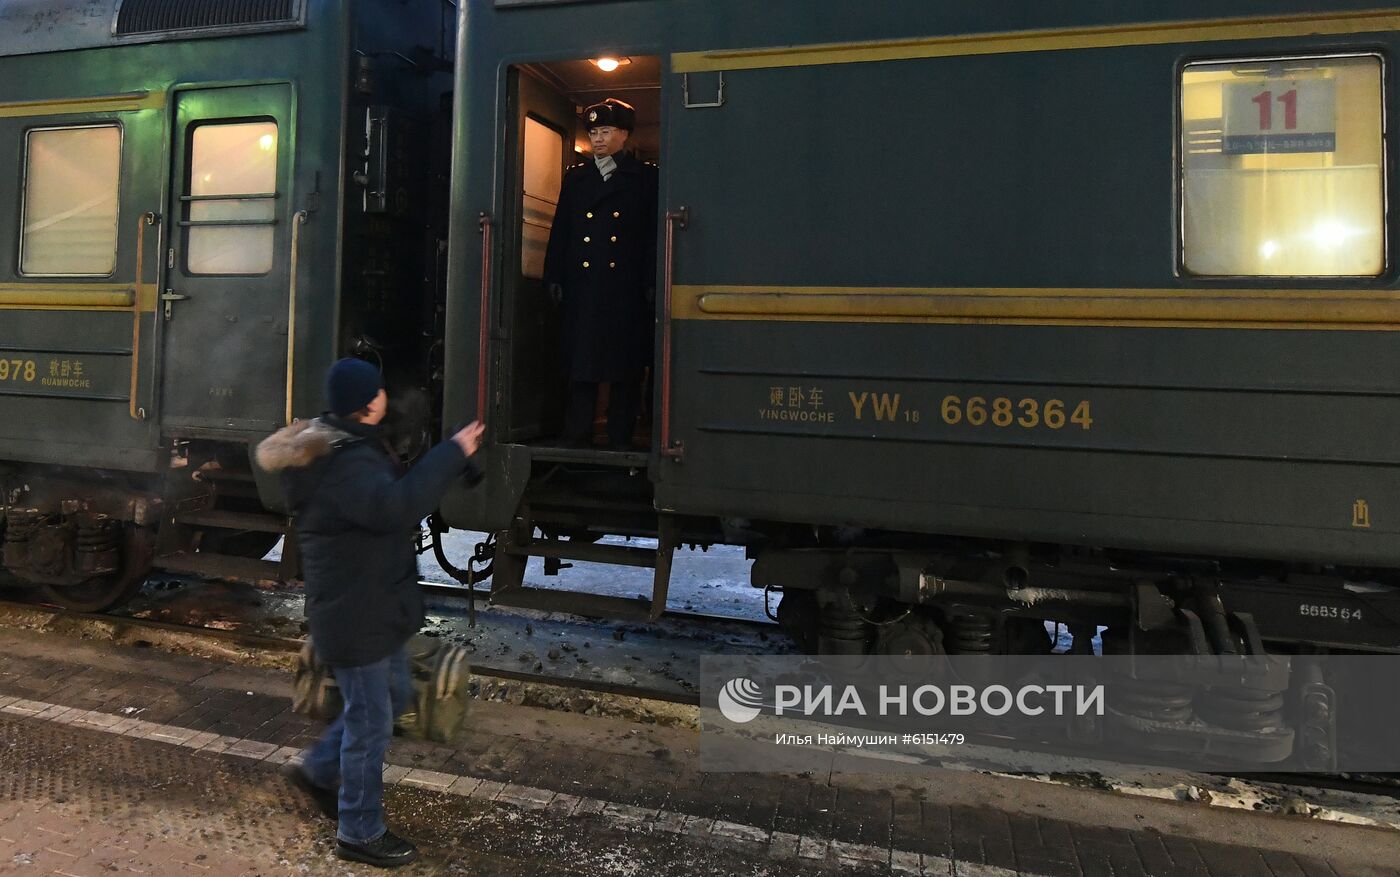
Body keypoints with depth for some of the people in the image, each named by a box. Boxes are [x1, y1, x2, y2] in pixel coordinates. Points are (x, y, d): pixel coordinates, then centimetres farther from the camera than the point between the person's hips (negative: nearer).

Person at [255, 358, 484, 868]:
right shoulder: (343, 463, -26)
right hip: (354, 615, -10)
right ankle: (360, 834, 21)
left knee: (393, 697, 24)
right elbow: (395, 506, -41)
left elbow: (393, 495, 18)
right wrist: (452, 453, -35)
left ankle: (317, 771, 41)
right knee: (370, 723, 3)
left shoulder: (351, 448, 10)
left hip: (374, 607, 10)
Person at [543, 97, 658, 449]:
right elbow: (560, 232, 15)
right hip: (581, 286, 3)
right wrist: (555, 277, 6)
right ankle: (577, 440, 8)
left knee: (626, 368, 1)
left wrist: (652, 284, -7)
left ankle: (620, 441, 9)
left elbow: (654, 235, 1)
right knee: (580, 367, 2)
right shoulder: (575, 177, 17)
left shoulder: (645, 177, 7)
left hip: (627, 289, -2)